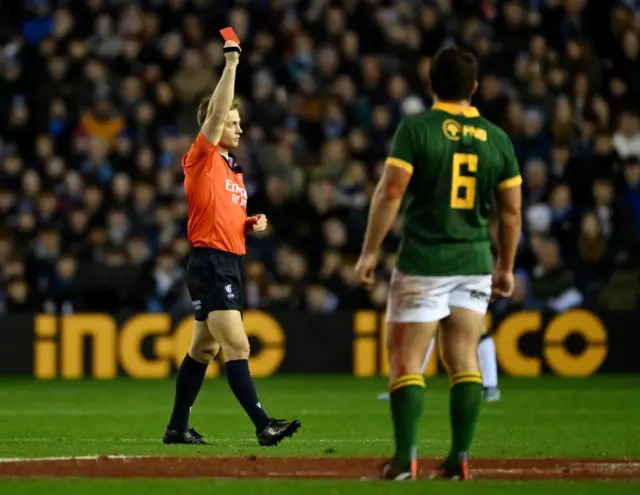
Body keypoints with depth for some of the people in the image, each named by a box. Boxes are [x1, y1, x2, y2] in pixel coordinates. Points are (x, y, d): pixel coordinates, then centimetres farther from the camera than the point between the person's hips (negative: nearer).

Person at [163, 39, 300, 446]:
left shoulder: (234, 170, 19)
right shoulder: (202, 160, -6)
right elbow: (215, 114, -22)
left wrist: (253, 224, 7)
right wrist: (231, 65, -21)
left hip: (230, 263, 9)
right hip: (210, 263, -9)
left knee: (204, 349, 13)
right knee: (237, 346, -15)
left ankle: (178, 427, 20)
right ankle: (263, 424, -21)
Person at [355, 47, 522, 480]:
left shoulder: (416, 128, -7)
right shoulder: (497, 139, 5)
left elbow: (391, 191, -13)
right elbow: (512, 210, 7)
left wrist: (370, 251, -8)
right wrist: (506, 267, 17)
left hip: (423, 262, -4)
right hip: (475, 263, 4)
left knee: (406, 359, 1)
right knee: (465, 359, 8)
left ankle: (406, 459, -6)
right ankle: (460, 459, 3)